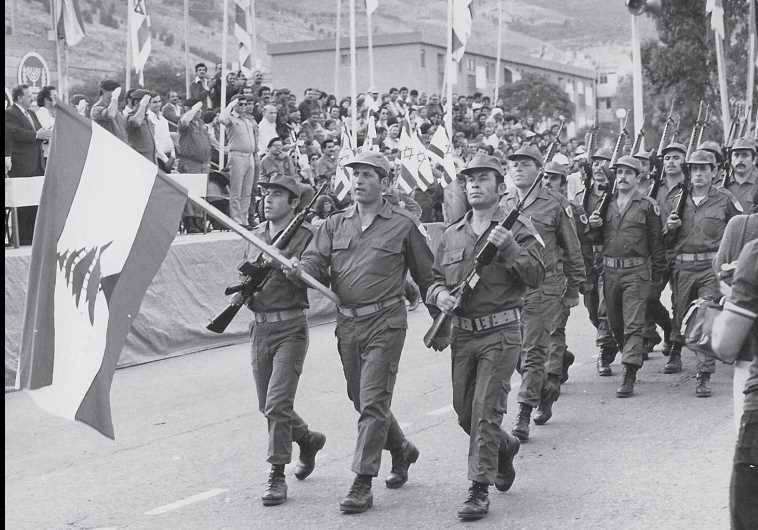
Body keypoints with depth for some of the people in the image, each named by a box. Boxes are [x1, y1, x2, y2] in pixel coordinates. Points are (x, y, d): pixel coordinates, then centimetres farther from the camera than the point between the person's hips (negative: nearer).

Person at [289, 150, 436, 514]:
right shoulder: (335, 224, 11)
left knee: (372, 402, -9)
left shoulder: (402, 226, -1)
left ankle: (362, 484, -7)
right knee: (361, 400, 15)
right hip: (347, 324, 5)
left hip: (385, 323, -5)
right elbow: (316, 262, 1)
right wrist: (301, 269, -23)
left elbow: (427, 276, 5)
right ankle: (402, 450, 40)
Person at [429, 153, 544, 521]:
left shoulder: (518, 229, -2)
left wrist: (509, 248, -25)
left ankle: (480, 491, -1)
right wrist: (440, 294, -6)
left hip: (500, 334, -5)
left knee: (486, 411, -9)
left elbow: (536, 277, -12)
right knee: (464, 411, 12)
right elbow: (436, 279, 16)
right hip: (462, 334, 5)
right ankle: (505, 448, 41)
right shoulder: (452, 235, 10)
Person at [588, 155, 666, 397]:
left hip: (637, 271, -5)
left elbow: (656, 241, 3)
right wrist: (593, 225, -5)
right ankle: (633, 357, 33)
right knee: (615, 323, 12)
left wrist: (658, 274, 5)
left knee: (633, 324, -9)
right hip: (609, 270, 5)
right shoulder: (607, 203, 11)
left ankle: (629, 376, -12)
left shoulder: (647, 206, 0)